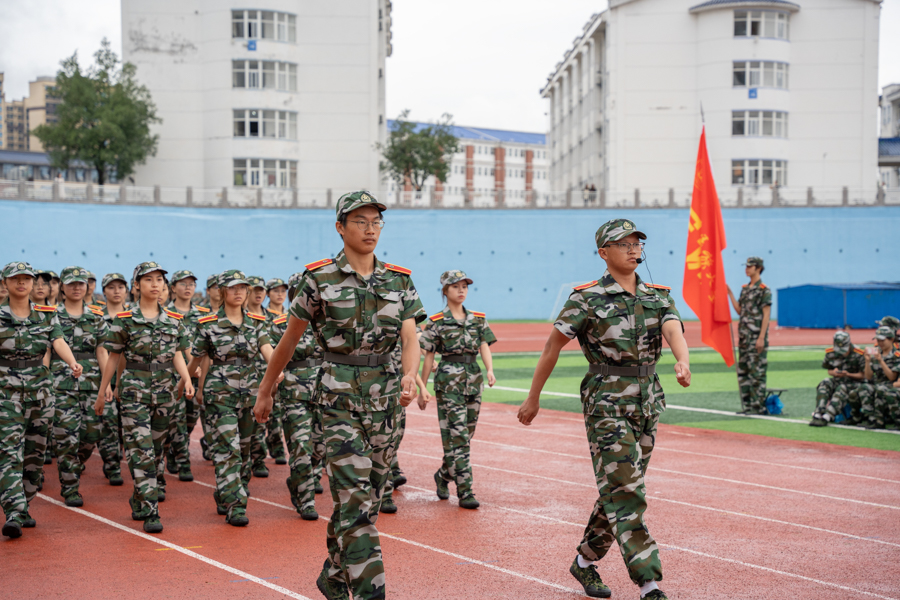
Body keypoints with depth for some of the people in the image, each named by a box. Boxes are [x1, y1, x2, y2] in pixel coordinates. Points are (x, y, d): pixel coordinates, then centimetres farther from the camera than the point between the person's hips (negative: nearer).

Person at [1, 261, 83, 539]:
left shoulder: (47, 314, 6)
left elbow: (59, 341, -10)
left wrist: (73, 363, -28)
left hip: (39, 390, 4)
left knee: (35, 452, 9)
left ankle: (22, 508, 23)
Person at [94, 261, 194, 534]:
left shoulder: (174, 320, 8)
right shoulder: (124, 320, -1)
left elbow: (177, 356, 9)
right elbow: (114, 357, 5)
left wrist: (186, 379, -9)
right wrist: (102, 392, 7)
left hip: (164, 390, 4)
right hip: (134, 389, -4)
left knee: (157, 446, 11)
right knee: (141, 449, -11)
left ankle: (141, 499, 30)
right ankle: (150, 512, -13)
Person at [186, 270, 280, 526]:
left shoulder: (257, 322, 5)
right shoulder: (208, 324, -4)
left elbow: (268, 350, -10)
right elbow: (196, 360, 6)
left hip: (249, 393, 4)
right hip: (220, 395, -4)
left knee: (244, 450, 11)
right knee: (227, 449, -12)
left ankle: (224, 497, 29)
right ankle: (235, 507, -11)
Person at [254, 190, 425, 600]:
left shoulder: (399, 281, 7)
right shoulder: (319, 278, -3)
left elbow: (410, 339, -2)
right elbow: (289, 339, 6)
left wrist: (410, 376, -24)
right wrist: (265, 392, 12)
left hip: (385, 395, 4)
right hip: (339, 396, -4)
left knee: (366, 496, 12)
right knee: (356, 498, -13)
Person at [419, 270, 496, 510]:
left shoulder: (478, 319, 11)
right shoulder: (436, 322, -1)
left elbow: (485, 346, 0)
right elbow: (428, 357, 1)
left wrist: (490, 371, -18)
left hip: (474, 379, 5)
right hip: (448, 380, -5)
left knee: (467, 434, 11)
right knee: (457, 436, -10)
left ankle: (443, 475, 33)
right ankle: (465, 492, -9)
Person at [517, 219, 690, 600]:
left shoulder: (658, 297, 9)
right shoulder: (587, 298, -4)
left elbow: (673, 329, -11)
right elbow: (552, 346, 1)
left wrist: (682, 361, -33)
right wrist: (533, 399, 3)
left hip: (647, 406, 6)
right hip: (606, 405, -6)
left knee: (617, 491, 13)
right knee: (625, 494, -11)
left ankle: (584, 562, 31)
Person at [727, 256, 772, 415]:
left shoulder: (764, 290, -8)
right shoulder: (745, 289, 15)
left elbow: (766, 315, -12)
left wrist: (761, 338, -17)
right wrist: (730, 294, 11)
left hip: (757, 337, -8)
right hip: (744, 336, 8)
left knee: (757, 372, -6)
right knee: (743, 371, 9)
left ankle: (759, 406, -2)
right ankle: (747, 404, 15)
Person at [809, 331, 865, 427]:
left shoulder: (858, 355, -13)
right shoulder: (830, 353, -1)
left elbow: (862, 375, -9)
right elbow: (829, 371, 11)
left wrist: (848, 374, -25)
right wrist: (833, 372, -14)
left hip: (853, 381, -4)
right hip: (837, 380, 4)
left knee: (842, 389, -36)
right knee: (824, 384, -27)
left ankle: (827, 417, -47)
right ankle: (818, 414, -38)